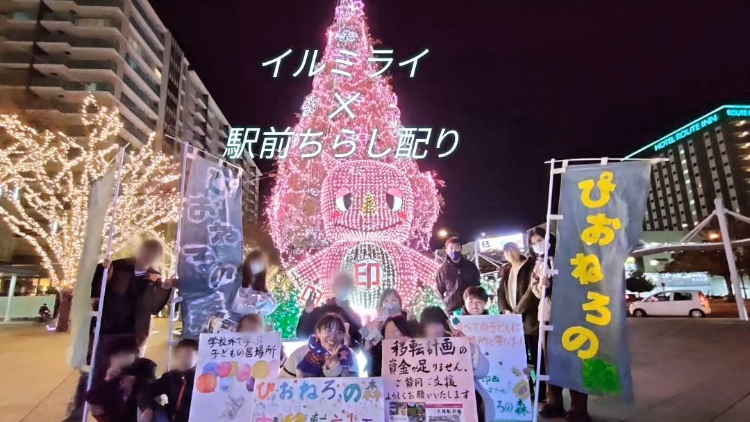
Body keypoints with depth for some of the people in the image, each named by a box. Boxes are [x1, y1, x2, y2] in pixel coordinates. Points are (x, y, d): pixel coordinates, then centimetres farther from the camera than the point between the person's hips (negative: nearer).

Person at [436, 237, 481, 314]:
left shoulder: (470, 266, 5)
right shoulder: (442, 269, -1)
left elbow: (477, 285, 15)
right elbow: (440, 290, 8)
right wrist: (449, 303, 2)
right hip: (452, 310, -2)